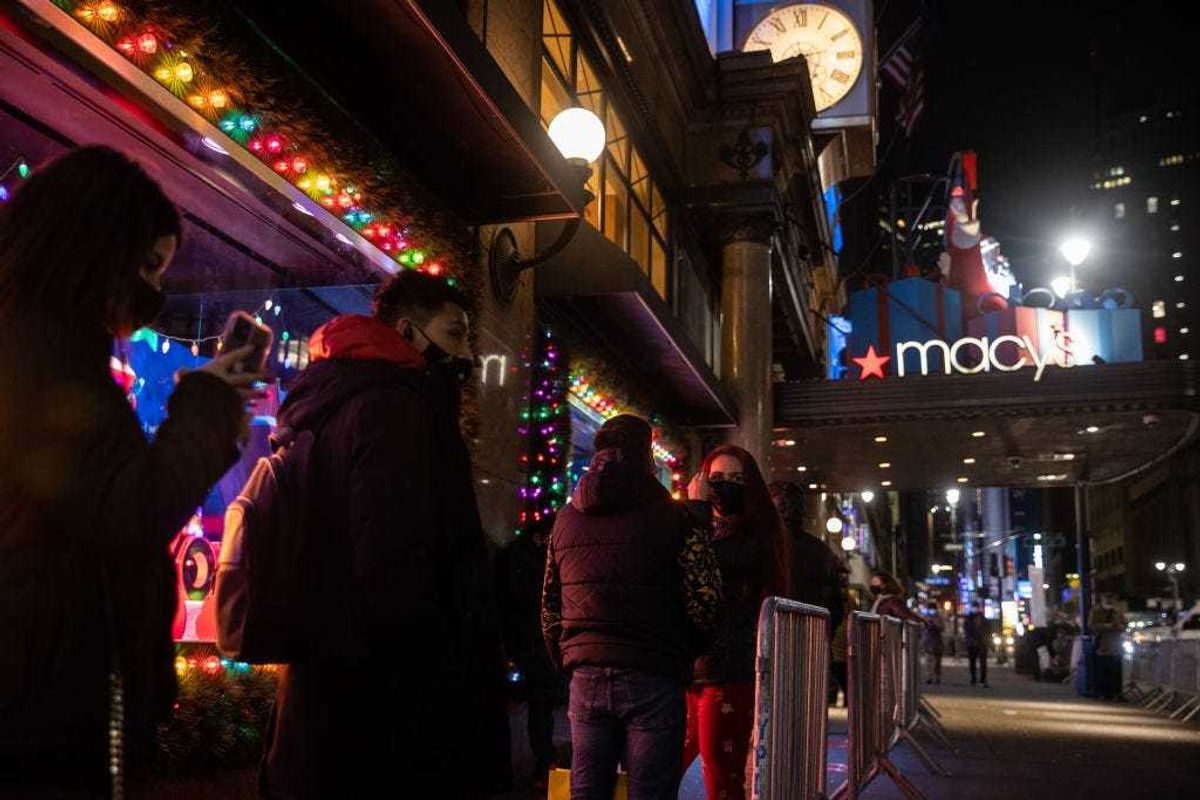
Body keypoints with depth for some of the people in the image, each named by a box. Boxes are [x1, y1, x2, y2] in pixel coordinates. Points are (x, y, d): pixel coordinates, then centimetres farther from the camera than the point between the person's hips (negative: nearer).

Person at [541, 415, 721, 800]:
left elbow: (550, 608, 14)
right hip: (651, 680, -4)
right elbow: (704, 608, -10)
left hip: (586, 677, 5)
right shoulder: (672, 518, -5)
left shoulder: (567, 518, 10)